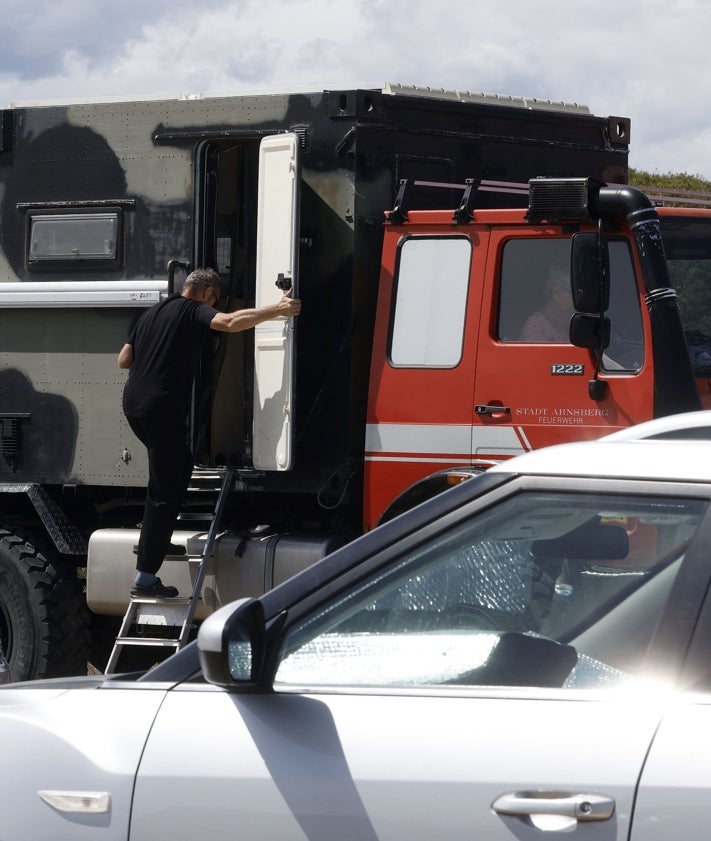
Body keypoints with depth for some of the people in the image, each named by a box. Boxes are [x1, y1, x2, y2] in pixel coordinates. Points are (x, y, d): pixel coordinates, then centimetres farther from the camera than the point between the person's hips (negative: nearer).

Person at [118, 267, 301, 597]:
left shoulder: (152, 313, 21)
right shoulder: (193, 310, -3)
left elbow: (124, 359, 23)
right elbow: (230, 322, -23)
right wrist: (277, 310, -21)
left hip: (134, 402, 9)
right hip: (162, 406, -9)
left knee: (179, 466, 29)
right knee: (165, 492, -5)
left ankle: (153, 541, 30)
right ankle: (145, 576, -8)